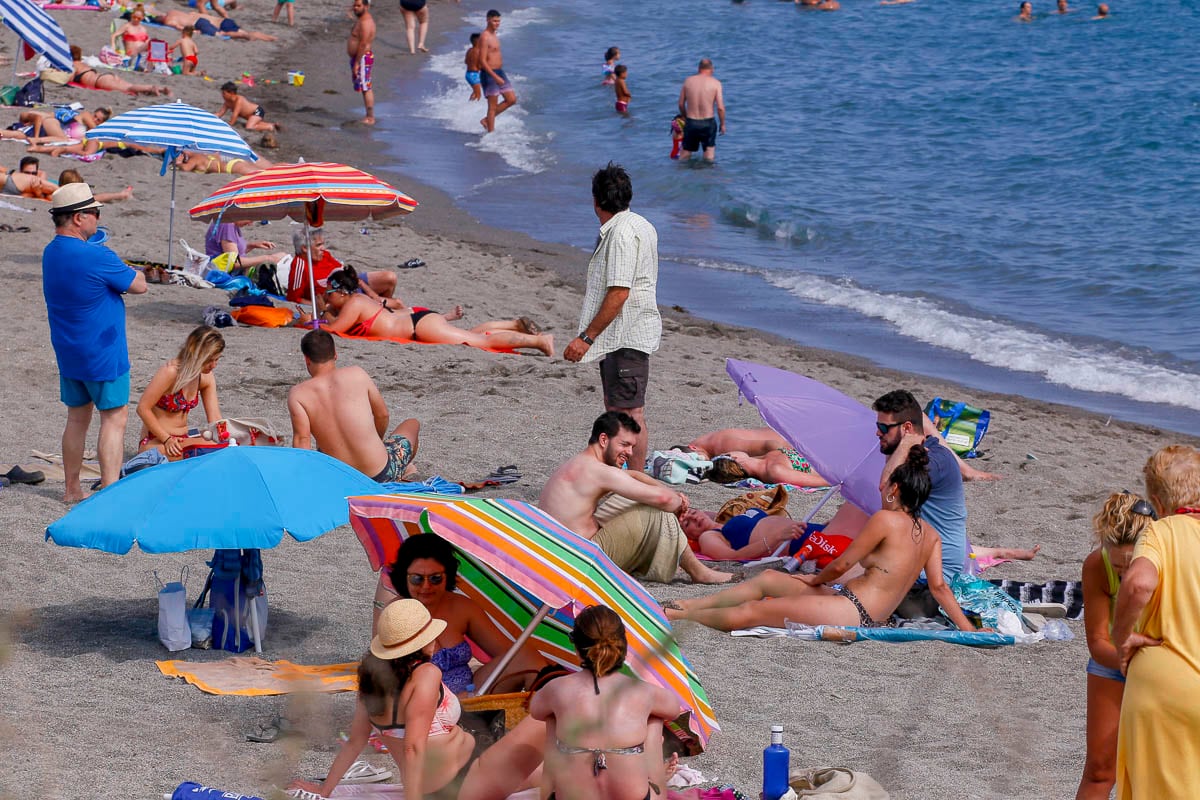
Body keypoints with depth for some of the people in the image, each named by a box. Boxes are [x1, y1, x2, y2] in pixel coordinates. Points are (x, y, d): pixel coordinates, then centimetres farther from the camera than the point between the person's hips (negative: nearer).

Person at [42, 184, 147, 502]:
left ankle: (72, 489, 23)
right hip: (103, 355, -8)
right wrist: (132, 272, 10)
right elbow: (138, 285, -11)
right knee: (114, 419, -2)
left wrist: (118, 274, 3)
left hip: (68, 354, 8)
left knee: (77, 417, 17)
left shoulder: (50, 253, 5)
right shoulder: (97, 257, -21)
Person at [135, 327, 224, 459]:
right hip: (155, 442, -8)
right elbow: (143, 408, -18)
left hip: (182, 440, 8)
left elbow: (215, 418, 5)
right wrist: (167, 440, -20)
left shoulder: (206, 377, 4)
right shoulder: (170, 372, -19)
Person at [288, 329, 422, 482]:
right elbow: (382, 415, 8)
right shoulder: (357, 374, -5)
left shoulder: (297, 394, -7)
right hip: (382, 476, -1)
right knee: (412, 424, 29)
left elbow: (302, 439, -18)